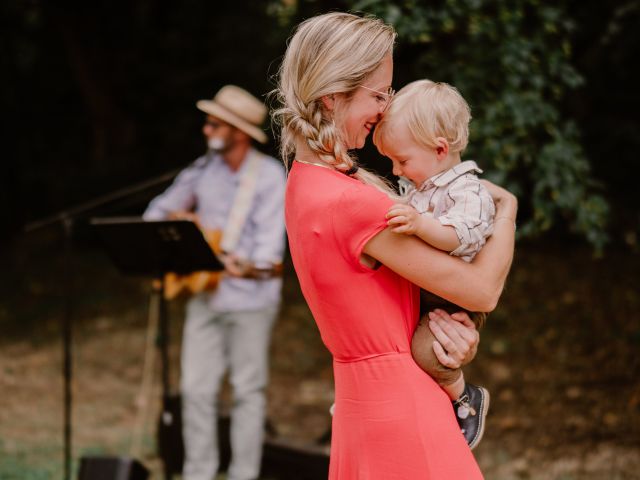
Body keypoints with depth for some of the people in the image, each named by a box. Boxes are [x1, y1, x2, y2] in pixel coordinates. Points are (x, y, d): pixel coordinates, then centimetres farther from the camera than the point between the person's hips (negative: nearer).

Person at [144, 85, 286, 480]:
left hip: (249, 298, -5)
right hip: (204, 295, 5)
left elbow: (270, 239, -18)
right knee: (196, 388, 5)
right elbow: (160, 210, 19)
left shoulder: (270, 175, -9)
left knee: (248, 389, 3)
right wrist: (171, 220, -3)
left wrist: (246, 265, -37)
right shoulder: (203, 170, 8)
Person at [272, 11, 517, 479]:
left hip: (359, 401, 9)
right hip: (403, 408, -9)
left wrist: (459, 330, -9)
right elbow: (483, 290, -17)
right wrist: (506, 207, 0)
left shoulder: (305, 181, 5)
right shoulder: (353, 204, -23)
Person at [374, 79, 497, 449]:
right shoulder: (416, 188, 11)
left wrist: (421, 224, -50)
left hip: (455, 304, -9)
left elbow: (462, 234, -37)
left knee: (426, 348, -30)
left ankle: (467, 398, -4)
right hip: (417, 300, 9)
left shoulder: (468, 192, -17)